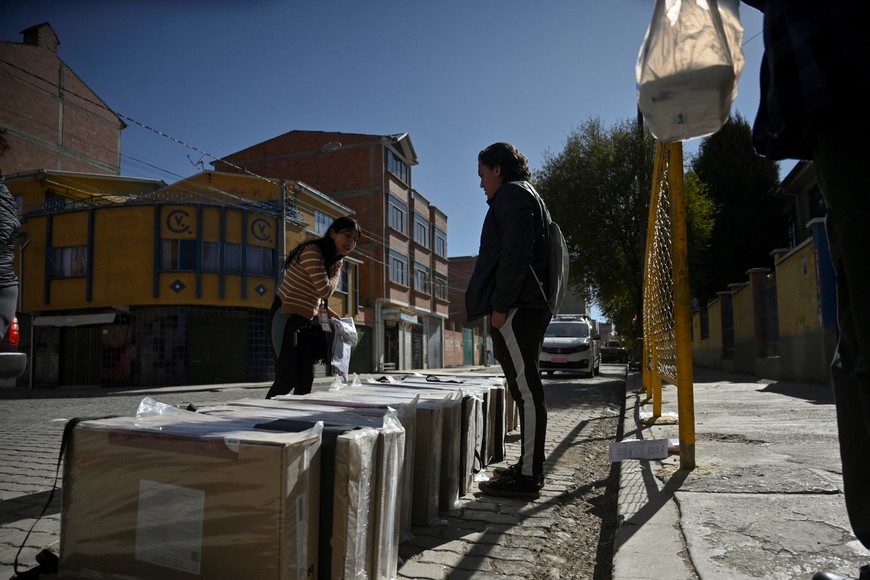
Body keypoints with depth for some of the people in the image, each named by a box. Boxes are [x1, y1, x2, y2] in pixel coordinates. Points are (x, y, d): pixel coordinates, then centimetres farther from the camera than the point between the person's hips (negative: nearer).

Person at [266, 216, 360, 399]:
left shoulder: (336, 261, 11)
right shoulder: (313, 251, -17)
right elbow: (325, 289, -23)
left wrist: (330, 313, 5)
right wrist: (337, 273, -6)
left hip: (307, 321, 9)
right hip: (286, 318, -9)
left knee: (306, 379, 8)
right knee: (287, 377, -13)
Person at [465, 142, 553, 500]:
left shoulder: (512, 193, -2)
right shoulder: (529, 197, 28)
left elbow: (516, 253, -17)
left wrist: (500, 305, -18)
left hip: (515, 308, -11)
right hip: (530, 307, 11)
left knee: (525, 388, -10)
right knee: (525, 387, 12)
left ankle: (529, 476, -6)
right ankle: (528, 467, 19)